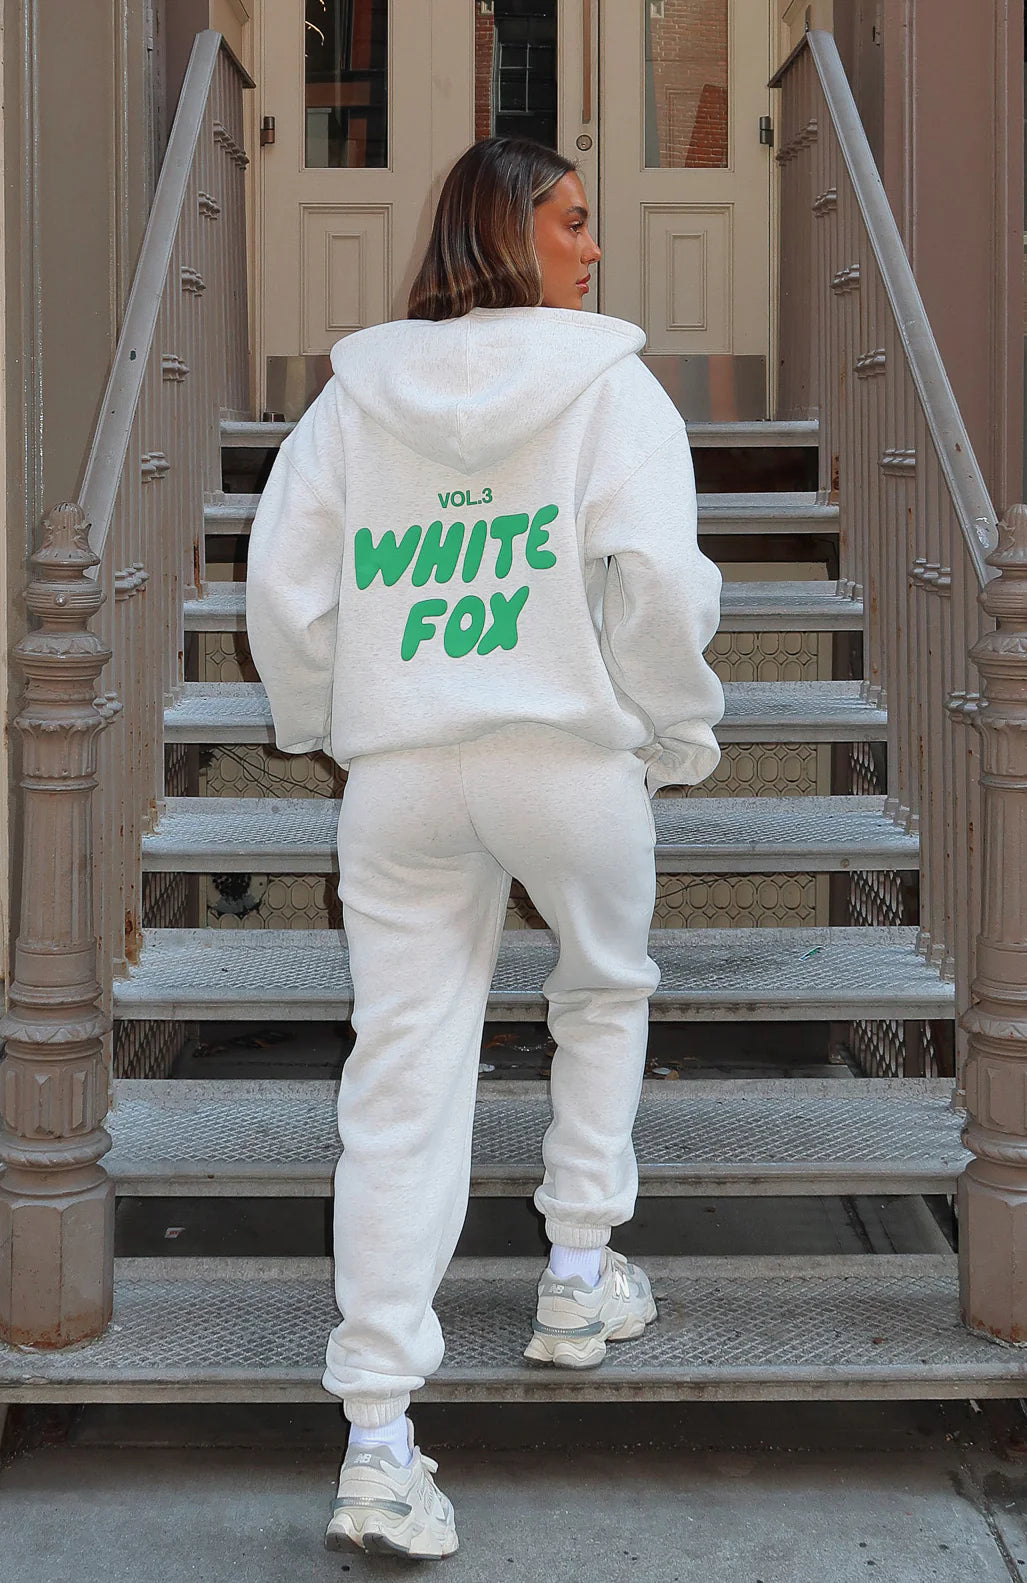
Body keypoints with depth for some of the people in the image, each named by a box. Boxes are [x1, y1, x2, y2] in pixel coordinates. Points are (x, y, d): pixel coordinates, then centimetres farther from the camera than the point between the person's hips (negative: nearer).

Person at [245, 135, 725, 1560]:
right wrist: (681, 734, 2)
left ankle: (379, 1445, -2)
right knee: (607, 991, 27)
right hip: (574, 756, -2)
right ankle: (580, 1279, 32)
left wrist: (316, 723, 23)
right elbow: (659, 577, -13)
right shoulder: (610, 383, -3)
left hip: (400, 772, 3)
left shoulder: (355, 394, 7)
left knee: (402, 1082, 1)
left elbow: (283, 587, 6)